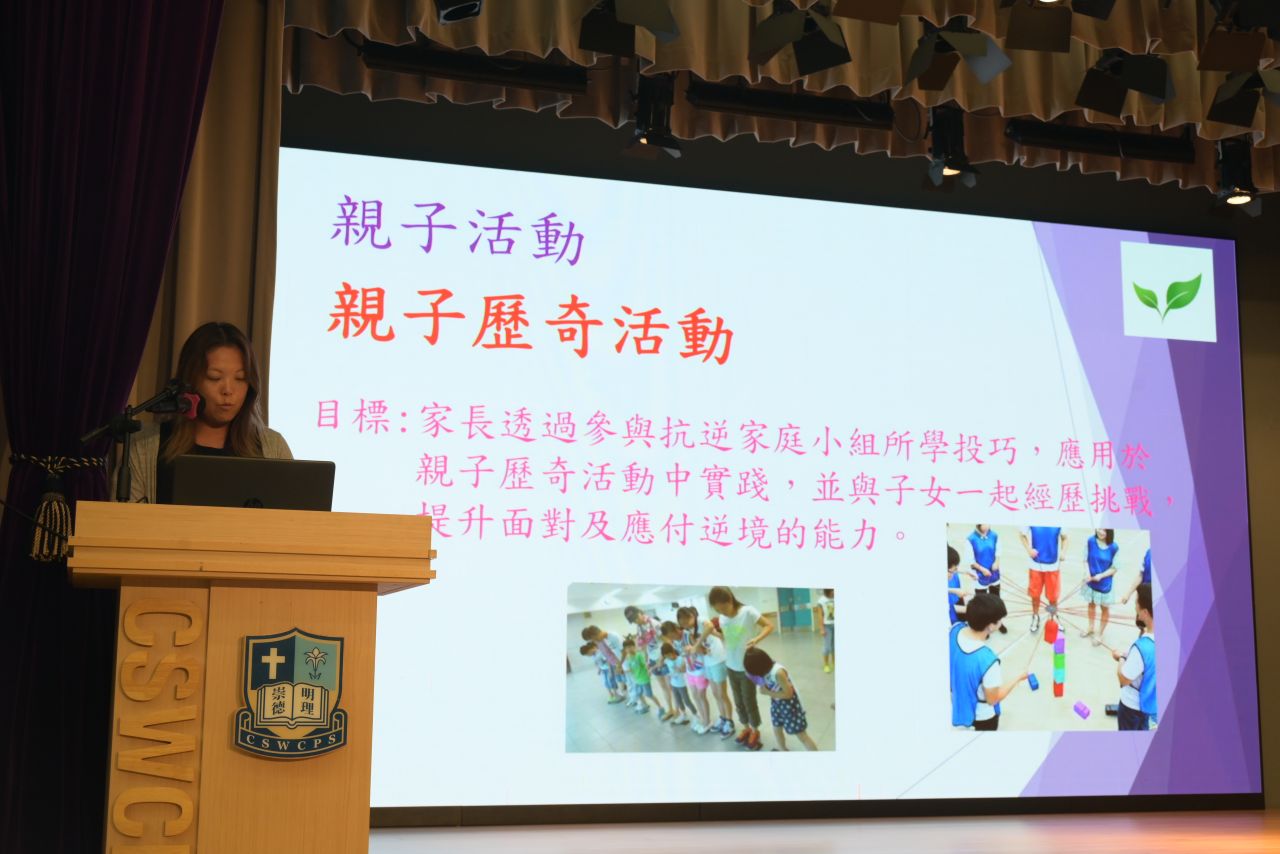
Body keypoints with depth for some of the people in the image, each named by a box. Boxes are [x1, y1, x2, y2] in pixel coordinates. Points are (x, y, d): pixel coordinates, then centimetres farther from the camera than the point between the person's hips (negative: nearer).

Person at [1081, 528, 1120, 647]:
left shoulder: (1114, 548, -20)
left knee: (1105, 608, 16)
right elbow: (1085, 560, -4)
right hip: (1091, 582, 2)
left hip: (1104, 584, -2)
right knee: (1091, 604, 24)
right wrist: (1087, 572, -20)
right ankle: (1090, 627, 46)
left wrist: (1101, 575, -24)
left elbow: (1114, 568, -12)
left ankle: (1100, 634, 34)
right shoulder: (1091, 541, -14)